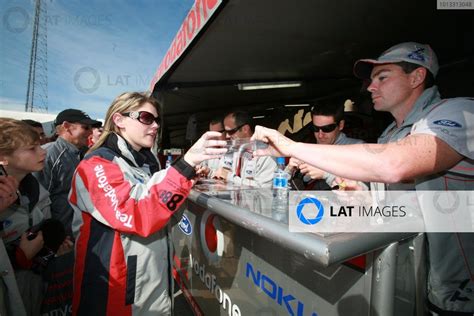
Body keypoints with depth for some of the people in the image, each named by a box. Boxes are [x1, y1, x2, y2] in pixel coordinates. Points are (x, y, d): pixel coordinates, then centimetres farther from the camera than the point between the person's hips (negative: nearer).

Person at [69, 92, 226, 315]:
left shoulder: (148, 162, 8)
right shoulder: (96, 165, -15)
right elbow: (138, 216, -31)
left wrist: (193, 177, 3)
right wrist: (186, 165, -37)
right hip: (114, 291, -6)